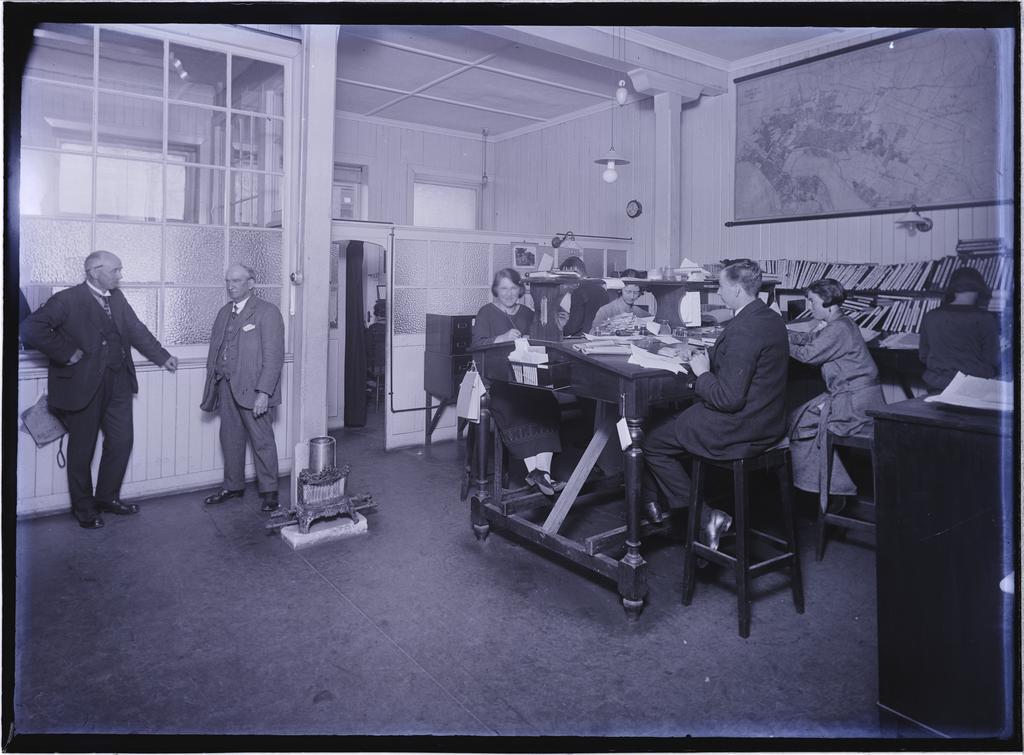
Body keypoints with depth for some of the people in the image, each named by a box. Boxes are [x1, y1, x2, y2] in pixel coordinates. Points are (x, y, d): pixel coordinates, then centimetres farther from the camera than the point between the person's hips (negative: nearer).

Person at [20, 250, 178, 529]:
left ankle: (107, 497, 28)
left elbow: (137, 330, 14)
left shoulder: (117, 298, 9)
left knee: (122, 441, 11)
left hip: (118, 383, 6)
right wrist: (66, 354, -18)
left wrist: (163, 357, 10)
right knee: (82, 449, 8)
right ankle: (83, 508, 23)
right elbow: (31, 329, -20)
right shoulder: (67, 300, -12)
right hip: (83, 385, -6)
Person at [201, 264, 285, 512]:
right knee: (230, 439, 14)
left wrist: (263, 392, -19)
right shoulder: (224, 312, 15)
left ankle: (269, 491, 12)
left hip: (252, 389, -6)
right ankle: (233, 486, 28)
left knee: (262, 441, 0)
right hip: (226, 387, 7)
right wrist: (211, 388, 9)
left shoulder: (267, 312, -7)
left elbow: (273, 357, -12)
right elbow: (214, 351, 16)